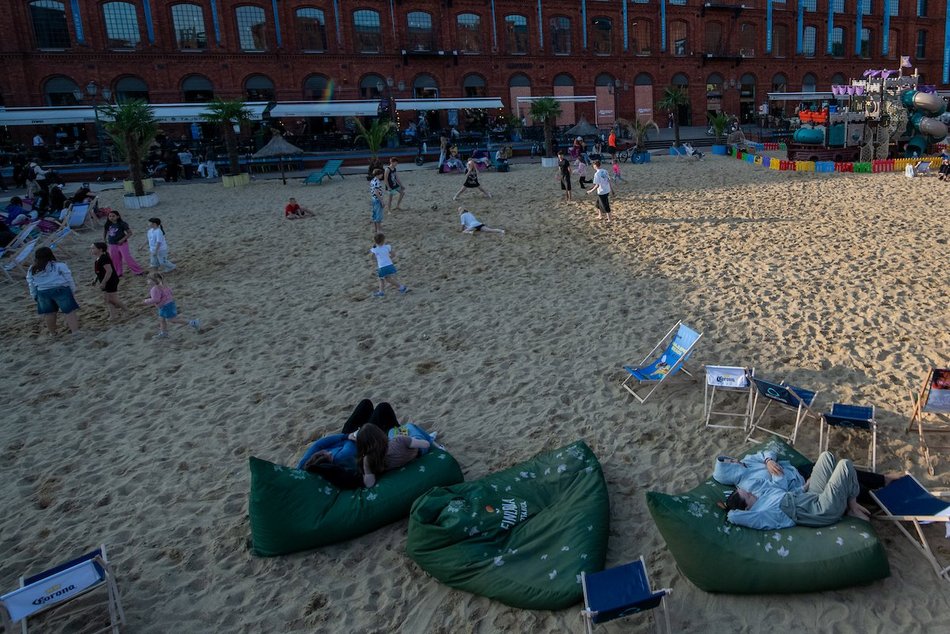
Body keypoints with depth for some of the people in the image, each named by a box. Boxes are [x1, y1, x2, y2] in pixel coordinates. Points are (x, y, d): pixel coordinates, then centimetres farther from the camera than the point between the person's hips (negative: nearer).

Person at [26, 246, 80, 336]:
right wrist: (72, 291, 5)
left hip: (42, 293, 4)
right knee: (69, 311, -5)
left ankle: (52, 332, 30)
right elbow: (69, 279, -3)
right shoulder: (59, 266, -3)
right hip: (60, 290, -4)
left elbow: (31, 286, 11)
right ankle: (75, 332, -15)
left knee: (49, 313, 18)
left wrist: (35, 297, 20)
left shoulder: (31, 270, 9)